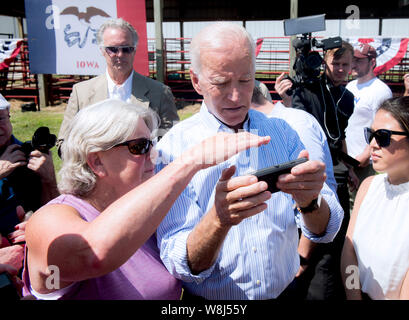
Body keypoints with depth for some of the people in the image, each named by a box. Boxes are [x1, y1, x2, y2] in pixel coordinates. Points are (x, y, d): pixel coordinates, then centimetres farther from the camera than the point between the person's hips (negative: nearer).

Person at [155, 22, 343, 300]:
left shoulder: (282, 133, -6)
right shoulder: (174, 147, -17)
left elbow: (325, 231, -10)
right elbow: (181, 266, -22)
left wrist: (309, 202, -31)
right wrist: (219, 218, -40)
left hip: (284, 292, 3)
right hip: (210, 302, -2)